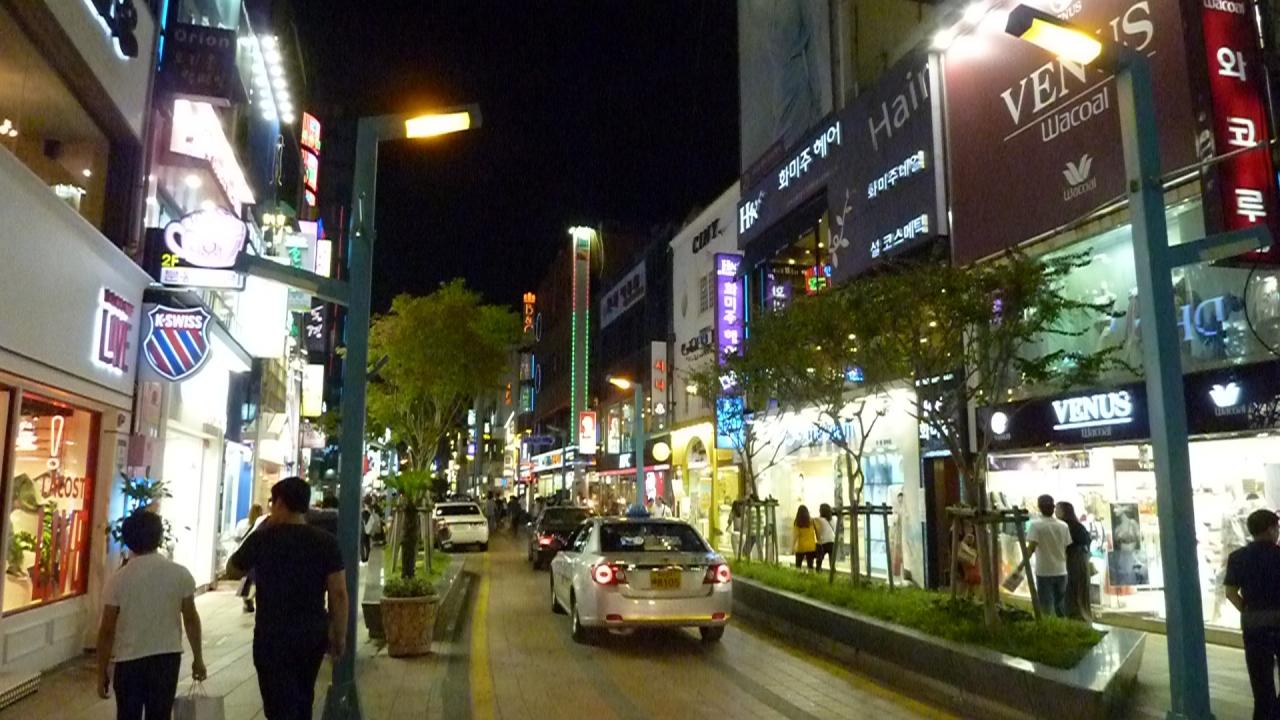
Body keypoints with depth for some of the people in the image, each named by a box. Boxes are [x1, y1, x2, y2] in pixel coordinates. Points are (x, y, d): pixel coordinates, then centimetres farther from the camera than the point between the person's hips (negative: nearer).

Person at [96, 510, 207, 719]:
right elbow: (191, 619, 1)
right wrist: (198, 658, 11)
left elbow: (107, 631, -6)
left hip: (129, 661, -1)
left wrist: (102, 672, 4)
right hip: (168, 658, 1)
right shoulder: (180, 574, -6)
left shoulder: (118, 579, -9)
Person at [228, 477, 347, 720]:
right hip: (314, 634, 3)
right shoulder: (326, 541, -4)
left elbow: (232, 570, 11)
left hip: (273, 636, -3)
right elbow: (338, 593, -6)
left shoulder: (263, 538, -9)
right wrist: (339, 635, 4)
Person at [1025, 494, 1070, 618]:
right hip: (1061, 571, 4)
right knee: (1061, 606, 14)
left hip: (1044, 572, -4)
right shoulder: (1063, 526, 3)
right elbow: (1066, 549, 7)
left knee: (1046, 607, 2)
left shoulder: (1036, 525, -11)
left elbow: (1031, 548, -18)